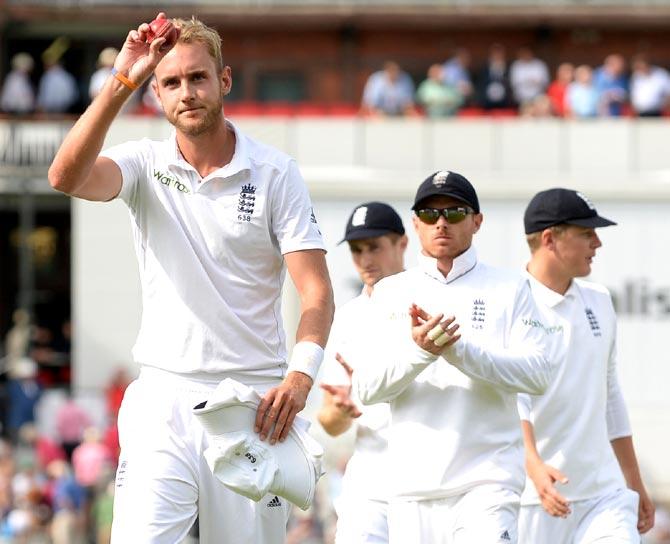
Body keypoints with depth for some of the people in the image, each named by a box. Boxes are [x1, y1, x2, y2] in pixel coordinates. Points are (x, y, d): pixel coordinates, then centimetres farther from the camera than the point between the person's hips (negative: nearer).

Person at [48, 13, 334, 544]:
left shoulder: (275, 173, 1)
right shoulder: (146, 165, 3)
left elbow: (316, 289, -4)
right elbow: (66, 177, -18)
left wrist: (301, 373, -22)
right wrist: (122, 81, -26)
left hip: (253, 400, 0)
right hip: (164, 398, 0)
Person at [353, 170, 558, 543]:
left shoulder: (509, 288, 7)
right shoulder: (391, 293, 12)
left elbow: (538, 374, -6)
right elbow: (367, 389, 3)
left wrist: (458, 350, -17)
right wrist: (419, 350, -16)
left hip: (488, 480, -3)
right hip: (413, 485, 3)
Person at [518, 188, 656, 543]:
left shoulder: (598, 303, 13)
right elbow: (508, 400, -22)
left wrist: (635, 486, 22)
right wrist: (534, 466, -38)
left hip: (603, 495, 5)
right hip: (531, 501, -5)